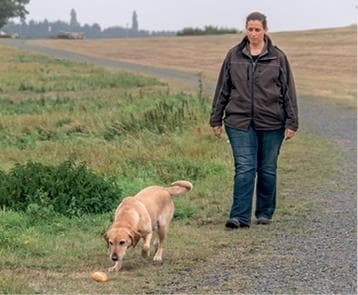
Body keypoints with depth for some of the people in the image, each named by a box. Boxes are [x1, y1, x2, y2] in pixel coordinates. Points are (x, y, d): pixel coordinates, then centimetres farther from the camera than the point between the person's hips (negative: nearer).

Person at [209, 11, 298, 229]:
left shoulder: (278, 58, 2)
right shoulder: (234, 56, 6)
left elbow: (289, 91, 3)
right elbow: (222, 89, 10)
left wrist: (292, 123, -1)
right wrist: (216, 119, 9)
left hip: (271, 123, 0)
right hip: (240, 122, 0)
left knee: (267, 169, 9)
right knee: (244, 168, -8)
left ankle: (265, 213, 24)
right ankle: (240, 216, -10)